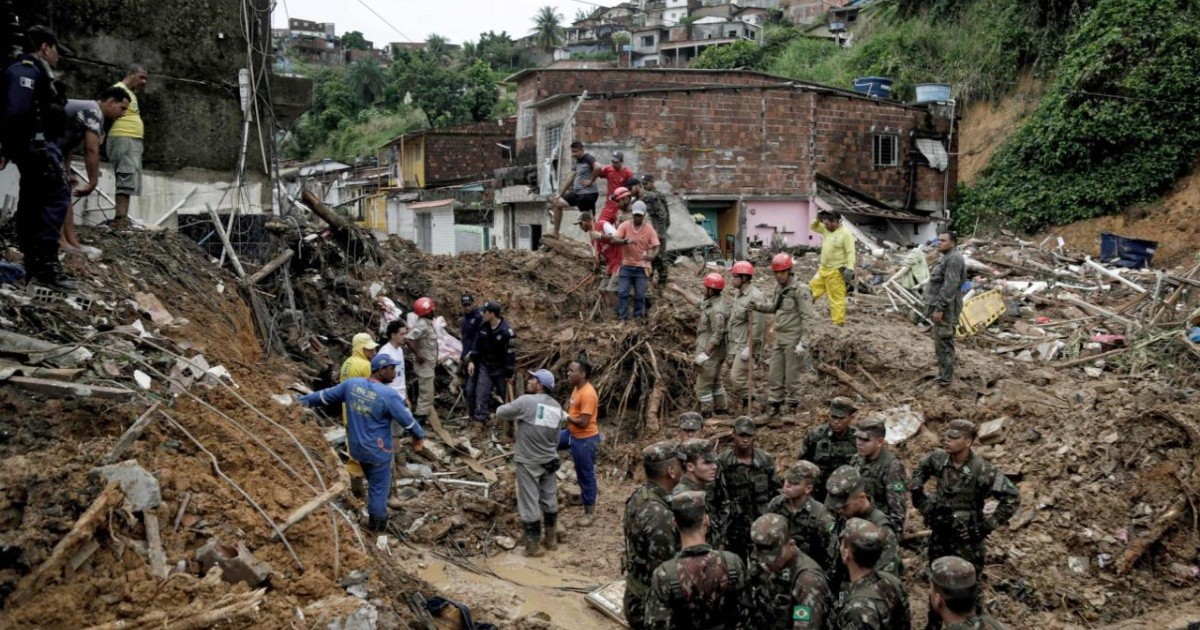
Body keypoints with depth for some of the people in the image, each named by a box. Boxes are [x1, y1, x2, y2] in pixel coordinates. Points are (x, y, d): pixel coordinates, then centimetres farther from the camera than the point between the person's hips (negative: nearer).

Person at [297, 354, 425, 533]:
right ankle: (378, 523, 24)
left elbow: (326, 395, 5)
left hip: (357, 447, 7)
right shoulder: (388, 394, -23)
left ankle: (374, 516, 42)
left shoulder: (352, 383, -6)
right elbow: (407, 419, -15)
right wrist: (419, 436, 3)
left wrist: (301, 401, 20)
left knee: (374, 483, 27)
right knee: (379, 487, 11)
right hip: (378, 450, -6)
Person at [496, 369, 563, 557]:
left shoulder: (526, 401, -17)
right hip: (549, 461, 6)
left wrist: (515, 414, 11)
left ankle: (533, 546, 11)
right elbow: (556, 437, 9)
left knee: (530, 504, 4)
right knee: (550, 501, 18)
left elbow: (500, 413, -8)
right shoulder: (557, 407, 3)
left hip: (528, 462, -6)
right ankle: (551, 538, 30)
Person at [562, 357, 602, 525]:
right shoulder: (577, 387, 4)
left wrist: (566, 417, -14)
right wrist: (567, 408, 0)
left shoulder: (588, 394, -26)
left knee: (585, 474, 3)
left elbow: (583, 422, -27)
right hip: (572, 433, 10)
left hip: (585, 439, -10)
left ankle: (590, 512, 19)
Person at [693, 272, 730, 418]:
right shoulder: (708, 302, 4)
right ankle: (722, 407, 34)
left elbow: (718, 335, -28)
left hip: (711, 352, -11)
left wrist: (705, 353, -27)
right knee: (715, 380, 23)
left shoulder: (717, 310, -26)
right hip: (710, 350, 11)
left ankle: (706, 412, 12)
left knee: (703, 384, 1)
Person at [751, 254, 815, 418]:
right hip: (779, 337, 8)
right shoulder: (779, 287, 8)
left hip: (793, 339, -8)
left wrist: (802, 342, -19)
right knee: (774, 374, 11)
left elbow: (807, 317, -16)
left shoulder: (799, 289, -15)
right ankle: (774, 407, 20)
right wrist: (758, 306, 5)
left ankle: (792, 407, 13)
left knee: (791, 374, 2)